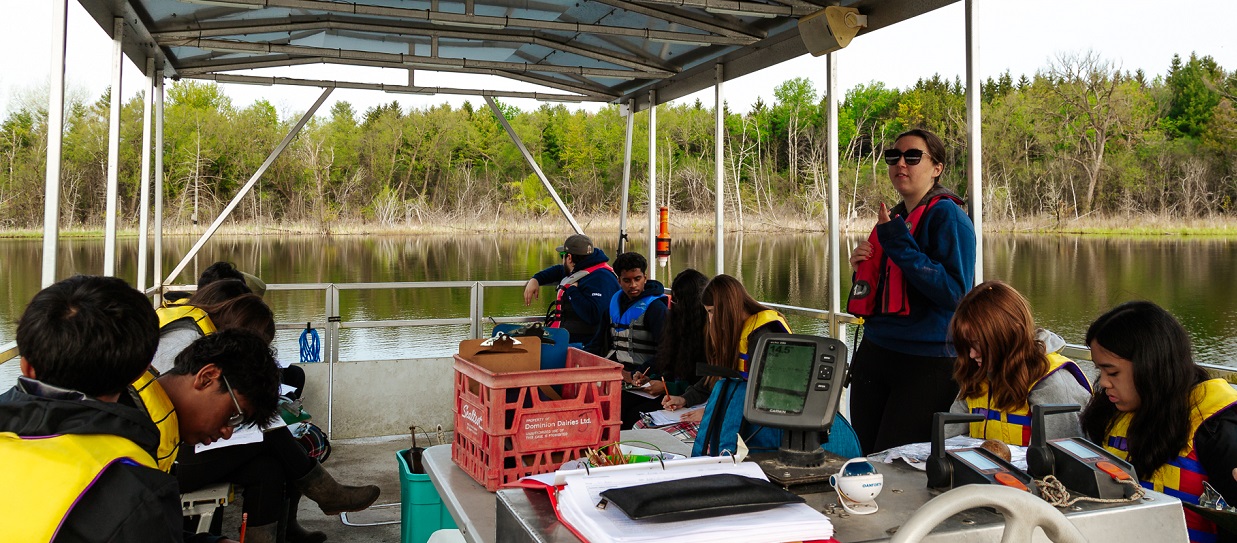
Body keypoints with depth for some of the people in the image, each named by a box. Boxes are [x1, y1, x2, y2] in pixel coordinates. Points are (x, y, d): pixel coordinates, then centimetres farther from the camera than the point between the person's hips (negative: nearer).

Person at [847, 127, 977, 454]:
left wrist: (899, 243, -23)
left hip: (926, 365, -7)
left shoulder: (947, 216, -10)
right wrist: (863, 268, 3)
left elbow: (954, 292, -22)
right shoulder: (894, 217, 15)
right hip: (874, 354, 8)